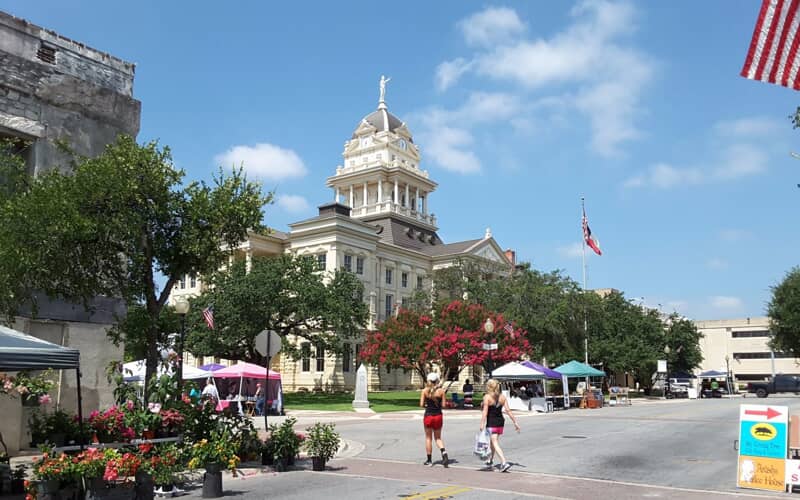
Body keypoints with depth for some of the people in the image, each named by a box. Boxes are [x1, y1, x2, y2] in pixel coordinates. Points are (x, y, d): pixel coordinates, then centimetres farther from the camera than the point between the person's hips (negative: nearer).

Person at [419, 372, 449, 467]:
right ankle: (444, 454, -10)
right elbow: (443, 404, -5)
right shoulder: (441, 390, -4)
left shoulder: (425, 390, -6)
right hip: (438, 416, 1)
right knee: (438, 438, 15)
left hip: (428, 415, -1)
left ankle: (429, 460, 15)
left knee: (428, 438, 11)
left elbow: (421, 404, -8)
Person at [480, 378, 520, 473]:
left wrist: (482, 424, -21)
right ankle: (490, 460, 40)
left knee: (495, 443, -7)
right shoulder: (502, 397, 5)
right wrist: (515, 422, 1)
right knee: (493, 441, 24)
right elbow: (508, 410, 0)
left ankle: (504, 462, -21)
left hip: (491, 422, -6)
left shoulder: (487, 397, -9)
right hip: (500, 421, 6)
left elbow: (485, 411, -18)